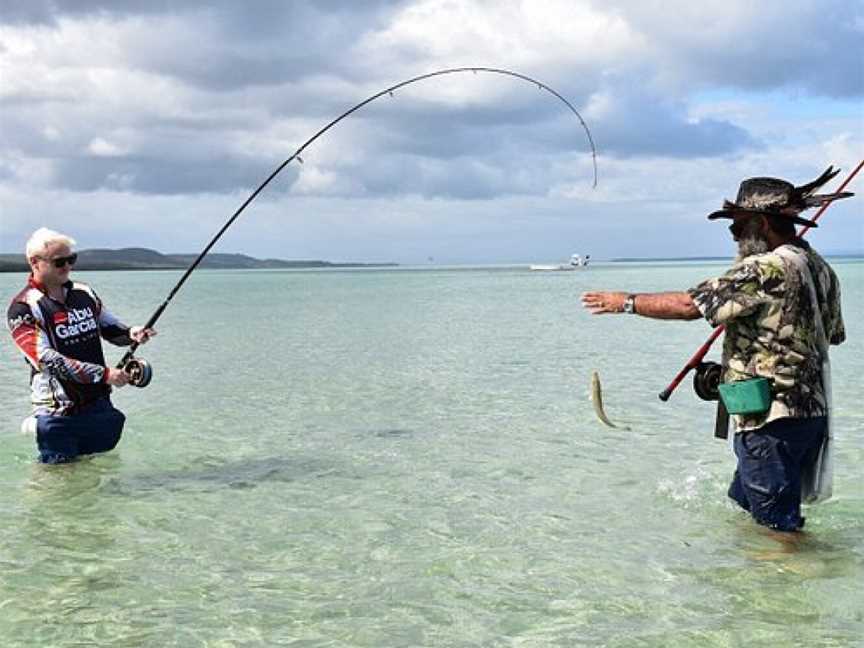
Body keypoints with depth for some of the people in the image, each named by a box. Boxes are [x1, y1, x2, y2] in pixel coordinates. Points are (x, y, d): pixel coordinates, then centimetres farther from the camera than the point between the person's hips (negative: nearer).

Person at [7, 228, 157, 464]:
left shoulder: (84, 293, 9)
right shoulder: (23, 307, -10)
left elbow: (110, 328, 20)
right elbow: (48, 360, -19)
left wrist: (131, 334, -5)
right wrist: (104, 374, -24)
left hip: (99, 406, 5)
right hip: (58, 415, -5)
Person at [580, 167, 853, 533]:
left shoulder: (767, 268, -18)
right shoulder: (820, 267, 11)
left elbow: (689, 305, -19)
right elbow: (835, 334, 24)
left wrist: (626, 302, -8)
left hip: (772, 417, -10)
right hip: (812, 411, 10)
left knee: (778, 525, -1)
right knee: (742, 504, 21)